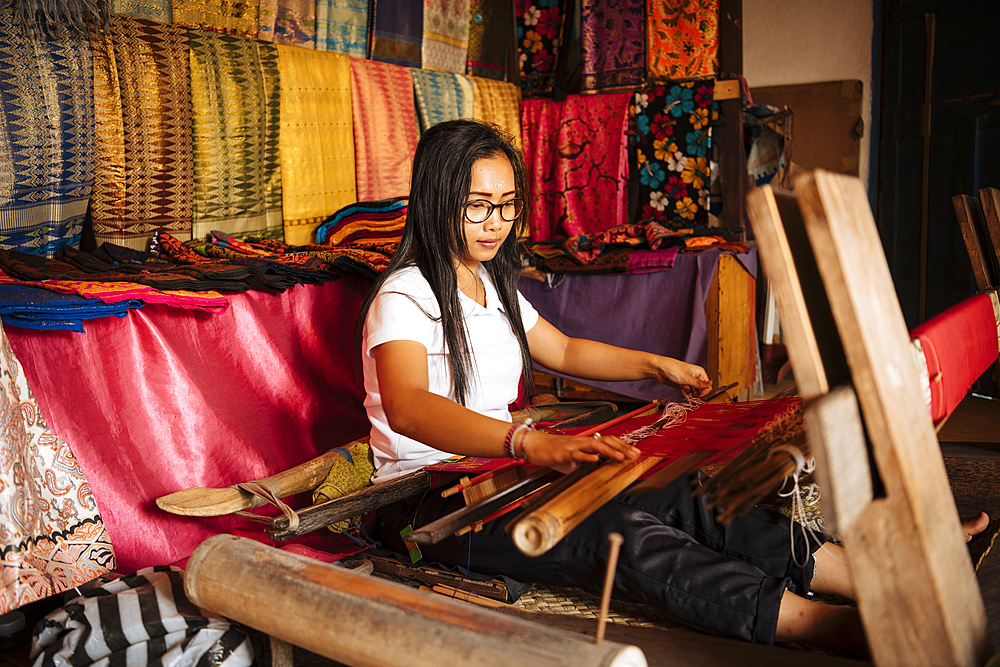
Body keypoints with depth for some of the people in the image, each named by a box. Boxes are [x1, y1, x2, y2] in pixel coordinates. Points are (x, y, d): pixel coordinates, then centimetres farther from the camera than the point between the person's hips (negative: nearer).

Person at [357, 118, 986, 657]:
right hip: (430, 501, -7)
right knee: (616, 529, -32)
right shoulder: (404, 297, -15)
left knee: (671, 496, -17)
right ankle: (843, 630, -42)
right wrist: (529, 442, -51)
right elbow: (407, 408, -35)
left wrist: (657, 365, 15)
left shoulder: (492, 285, 13)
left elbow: (565, 351, 27)